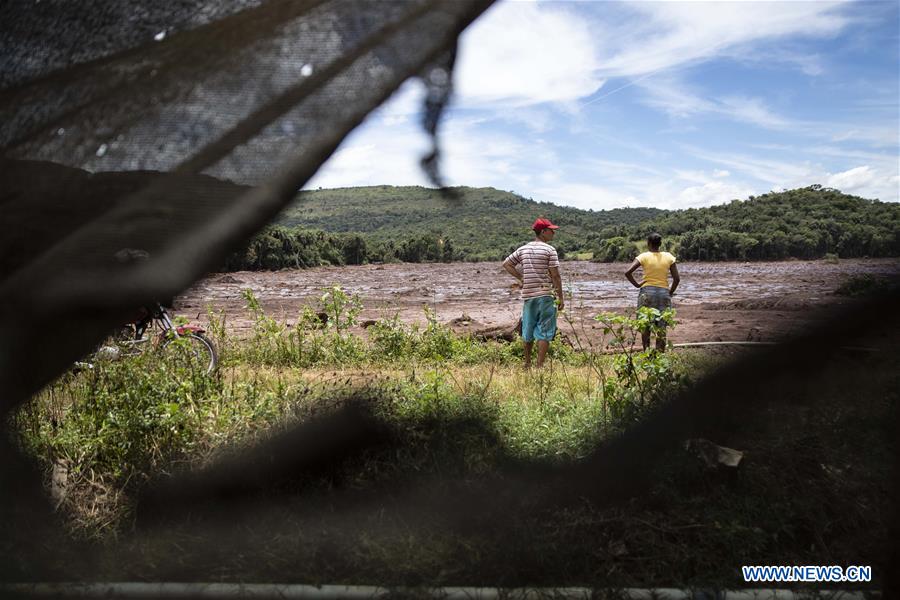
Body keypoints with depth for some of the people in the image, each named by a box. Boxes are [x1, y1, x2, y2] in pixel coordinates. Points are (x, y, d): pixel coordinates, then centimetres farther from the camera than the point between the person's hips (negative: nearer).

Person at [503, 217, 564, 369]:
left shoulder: (523, 249, 9)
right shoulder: (549, 250, -7)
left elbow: (506, 264, 14)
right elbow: (555, 276, -10)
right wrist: (561, 298, -4)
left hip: (528, 294, 6)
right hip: (546, 295, -5)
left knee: (528, 330, 16)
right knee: (544, 333, 0)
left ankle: (527, 364, 27)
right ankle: (540, 365, -2)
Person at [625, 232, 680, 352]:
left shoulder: (644, 256, -4)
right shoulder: (669, 257, 2)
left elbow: (628, 272, -13)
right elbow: (677, 278, 0)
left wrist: (636, 284, -1)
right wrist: (670, 292, 11)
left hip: (647, 292, -1)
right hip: (664, 293, 2)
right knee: (662, 327, 7)